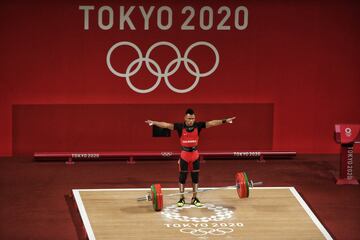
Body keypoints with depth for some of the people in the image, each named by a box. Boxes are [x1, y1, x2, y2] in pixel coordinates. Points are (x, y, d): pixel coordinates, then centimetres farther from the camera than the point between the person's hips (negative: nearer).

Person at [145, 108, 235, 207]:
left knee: (195, 177, 8)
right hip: (184, 155, -2)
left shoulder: (198, 125, -5)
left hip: (195, 155, 2)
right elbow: (167, 125, -18)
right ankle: (182, 198, 16)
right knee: (182, 177, 5)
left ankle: (194, 198, 19)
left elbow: (211, 123, -11)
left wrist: (224, 121, -20)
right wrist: (154, 123, -31)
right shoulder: (180, 126, -9)